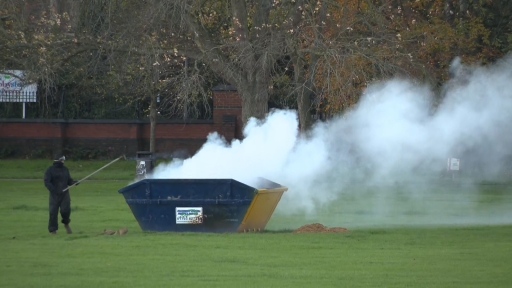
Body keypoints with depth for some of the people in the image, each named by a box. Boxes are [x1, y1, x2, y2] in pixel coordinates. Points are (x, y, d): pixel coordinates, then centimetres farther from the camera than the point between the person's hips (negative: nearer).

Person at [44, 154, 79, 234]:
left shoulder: (65, 169, 14)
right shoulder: (50, 170, -2)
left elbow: (69, 181, 17)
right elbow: (47, 182, -10)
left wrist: (74, 182, -5)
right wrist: (54, 190, -21)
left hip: (65, 193, 3)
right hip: (55, 194, -3)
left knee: (66, 209, -12)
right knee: (53, 212, -3)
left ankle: (66, 224, 16)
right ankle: (53, 229, 8)